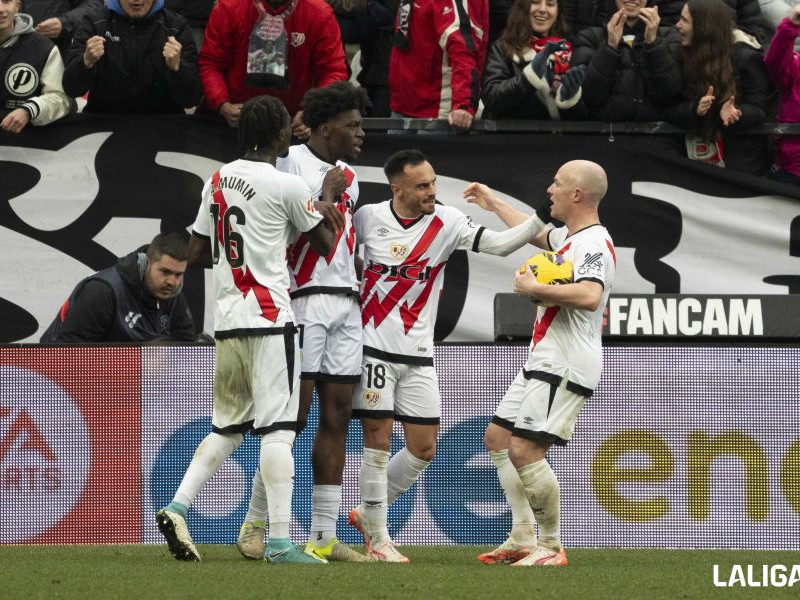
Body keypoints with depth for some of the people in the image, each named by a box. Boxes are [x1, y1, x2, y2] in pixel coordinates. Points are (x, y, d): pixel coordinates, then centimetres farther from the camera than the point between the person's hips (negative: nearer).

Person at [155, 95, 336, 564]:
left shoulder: (217, 181, 10)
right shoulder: (287, 185, -8)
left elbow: (196, 254, 15)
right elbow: (326, 244, 3)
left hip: (227, 320, 6)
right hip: (269, 319, -6)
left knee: (228, 425, 15)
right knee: (277, 427, -6)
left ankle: (177, 508, 3)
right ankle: (280, 540, -10)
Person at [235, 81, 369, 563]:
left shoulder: (349, 176, 19)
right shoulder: (291, 162, -5)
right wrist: (327, 196, -13)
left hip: (346, 302, 8)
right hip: (304, 300, -8)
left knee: (337, 416, 3)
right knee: (294, 415, -9)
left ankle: (324, 536, 3)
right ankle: (255, 524, 3)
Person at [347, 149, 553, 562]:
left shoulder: (446, 223, -3)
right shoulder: (368, 217, -5)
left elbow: (499, 244, -8)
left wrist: (540, 222, -21)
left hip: (418, 354, 3)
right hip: (374, 347, -3)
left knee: (423, 450, 4)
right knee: (378, 441, -4)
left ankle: (367, 515, 25)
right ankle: (377, 540, 8)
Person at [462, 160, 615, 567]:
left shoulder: (594, 244, -17)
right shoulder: (569, 237, 15)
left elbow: (590, 296, -36)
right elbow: (536, 234, 39)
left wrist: (535, 288, -24)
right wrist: (494, 205, 50)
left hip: (565, 366, -11)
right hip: (543, 361, 11)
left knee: (525, 451, -18)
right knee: (497, 437, 16)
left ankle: (552, 547, -7)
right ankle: (523, 540, 15)